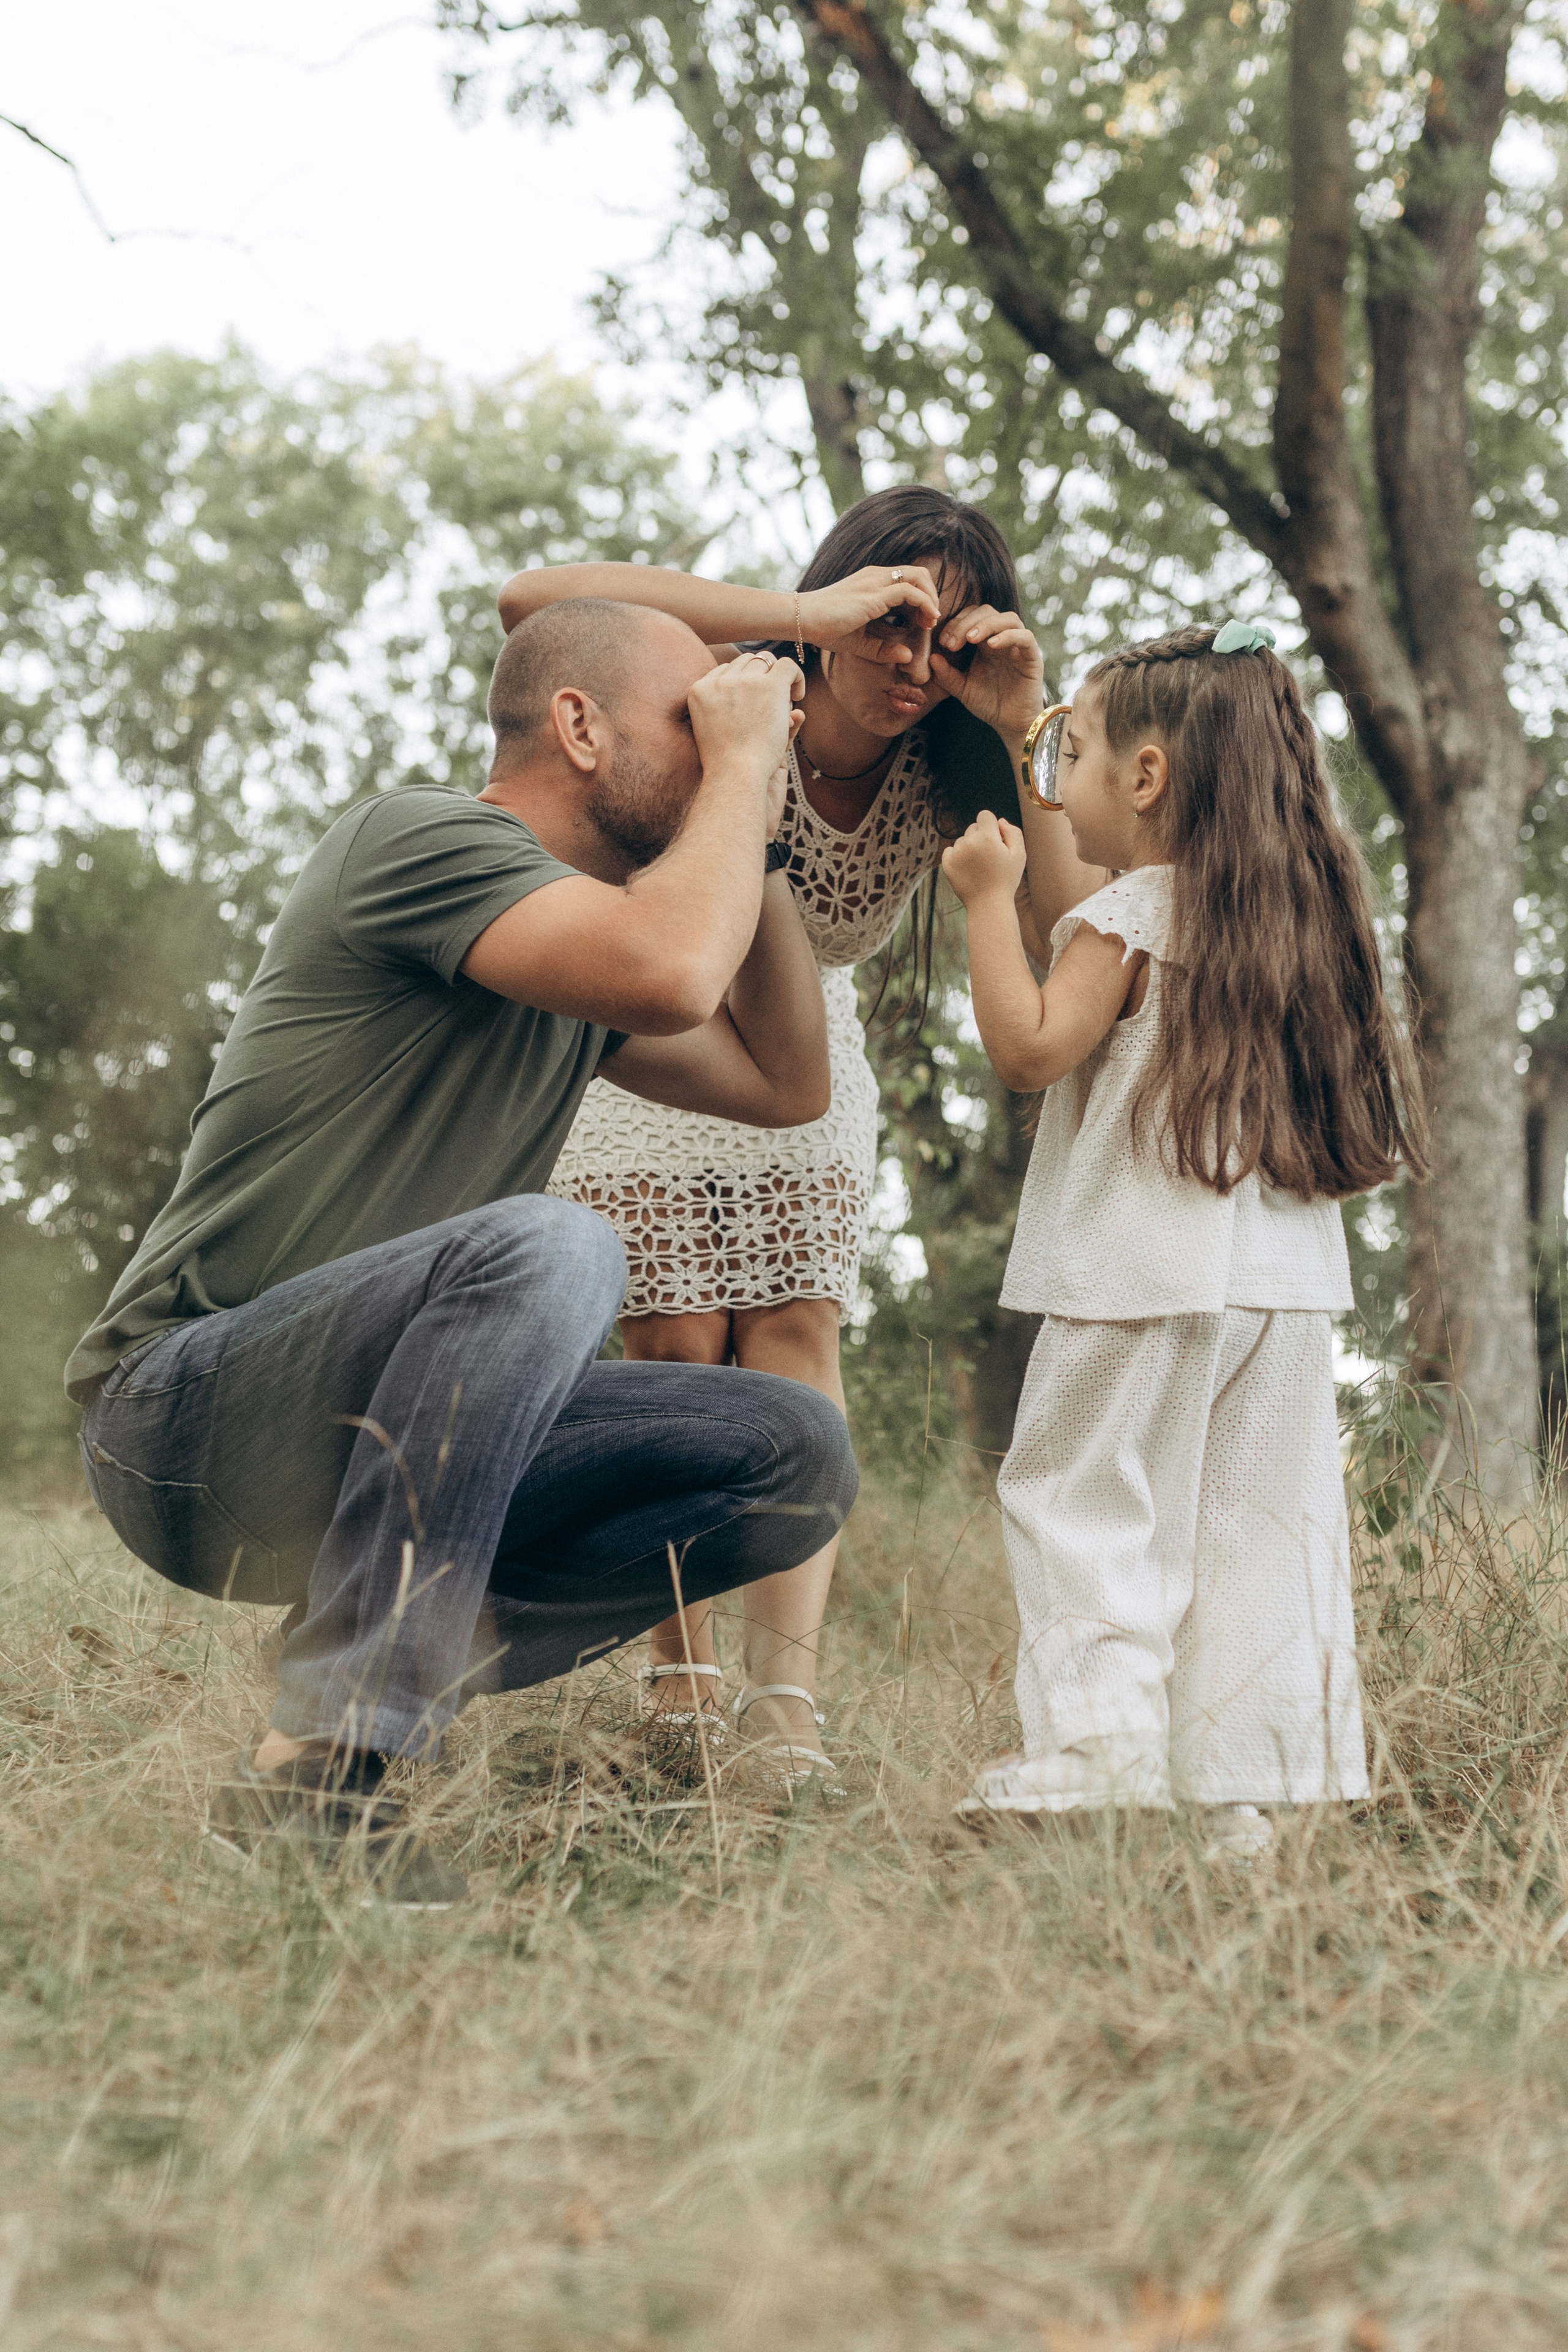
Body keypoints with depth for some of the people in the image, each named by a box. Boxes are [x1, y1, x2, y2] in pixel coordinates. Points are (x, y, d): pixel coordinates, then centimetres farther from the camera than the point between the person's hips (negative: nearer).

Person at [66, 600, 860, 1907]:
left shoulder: (585, 946, 16)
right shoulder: (420, 835, -12)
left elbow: (786, 1084, 22)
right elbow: (672, 973, -28)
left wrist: (755, 836, 15)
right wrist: (744, 758, -12)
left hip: (371, 1446, 8)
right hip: (190, 1418, -8)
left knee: (798, 1458, -5)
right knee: (547, 1246, -36)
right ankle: (311, 1773, -32)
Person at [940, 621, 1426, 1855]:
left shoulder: (1130, 916, -8)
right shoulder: (1299, 915, 12)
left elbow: (1029, 1049, -14)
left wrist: (992, 896, -7)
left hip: (1146, 1274, -7)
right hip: (1287, 1277, 7)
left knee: (1086, 1499, 1)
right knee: (1259, 1522, 8)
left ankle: (1103, 1744, -9)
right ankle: (1254, 1781, 7)